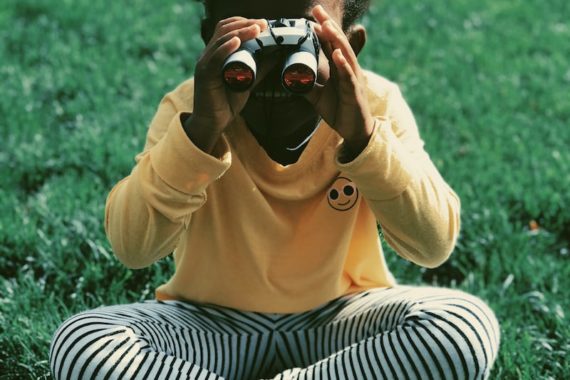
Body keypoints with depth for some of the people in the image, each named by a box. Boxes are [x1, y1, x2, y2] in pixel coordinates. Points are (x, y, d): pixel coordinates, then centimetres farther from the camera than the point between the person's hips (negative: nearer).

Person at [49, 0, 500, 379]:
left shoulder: (374, 103, -12)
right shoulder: (191, 107, -14)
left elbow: (434, 246, -23)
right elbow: (132, 247, -27)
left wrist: (363, 135, -38)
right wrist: (201, 130, -41)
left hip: (338, 321, 1)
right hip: (211, 325, 0)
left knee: (468, 326, -27)